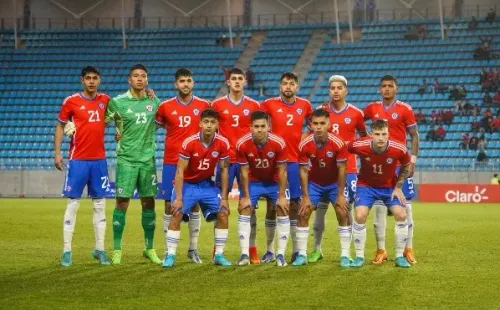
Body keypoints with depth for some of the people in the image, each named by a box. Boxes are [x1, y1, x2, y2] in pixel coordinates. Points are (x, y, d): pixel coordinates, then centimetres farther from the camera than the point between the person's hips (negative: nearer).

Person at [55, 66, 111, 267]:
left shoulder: (105, 100, 6)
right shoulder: (71, 101, -3)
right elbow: (60, 127, 3)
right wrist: (57, 153, -5)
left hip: (99, 159, 4)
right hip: (78, 160, -4)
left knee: (100, 205, 6)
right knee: (72, 204, -3)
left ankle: (99, 249, 12)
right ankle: (67, 251, 0)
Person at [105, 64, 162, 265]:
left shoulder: (154, 102, 6)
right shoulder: (118, 102, -5)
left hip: (148, 159, 3)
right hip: (126, 159, -3)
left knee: (149, 203, 8)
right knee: (122, 203, -5)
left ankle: (149, 249, 18)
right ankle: (117, 250, 3)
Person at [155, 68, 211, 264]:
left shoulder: (204, 105, 2)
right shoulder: (166, 106, 1)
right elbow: (155, 125, 12)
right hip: (171, 163, 0)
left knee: (195, 205, 4)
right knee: (170, 205, 1)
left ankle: (193, 248, 13)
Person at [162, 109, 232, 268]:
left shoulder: (223, 143, -14)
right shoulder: (189, 143, -23)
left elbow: (224, 170, -4)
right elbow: (180, 171, -19)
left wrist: (224, 198, -6)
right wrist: (178, 198, -24)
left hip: (207, 185, 3)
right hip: (187, 184, -3)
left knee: (223, 213, -8)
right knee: (177, 213, -19)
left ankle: (219, 255, 4)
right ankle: (170, 255, -12)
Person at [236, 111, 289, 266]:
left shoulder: (279, 143, -27)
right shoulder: (242, 144, -26)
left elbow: (282, 171, -17)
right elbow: (244, 171, -15)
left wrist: (282, 196, -15)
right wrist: (246, 196, -13)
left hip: (274, 181, 0)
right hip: (253, 181, 0)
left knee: (283, 211, -8)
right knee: (244, 211, -9)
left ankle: (281, 254, -2)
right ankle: (244, 254, -6)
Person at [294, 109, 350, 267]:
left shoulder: (338, 143, -27)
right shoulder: (304, 145, -23)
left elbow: (342, 170, -17)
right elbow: (303, 171, -13)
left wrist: (340, 195, -15)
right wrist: (305, 197, -13)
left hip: (334, 183, -1)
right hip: (314, 183, 1)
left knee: (343, 214, -10)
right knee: (303, 214, -7)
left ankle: (345, 255, -2)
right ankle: (302, 255, 2)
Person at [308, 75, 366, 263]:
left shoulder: (356, 113, 1)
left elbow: (364, 136, 16)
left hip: (348, 168, -1)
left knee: (346, 207, 1)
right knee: (320, 207, 1)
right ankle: (317, 249, 10)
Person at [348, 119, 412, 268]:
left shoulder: (399, 149, -25)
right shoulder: (359, 146, -28)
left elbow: (407, 166, -3)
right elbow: (345, 147, -5)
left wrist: (398, 187, -5)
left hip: (389, 186, 1)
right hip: (366, 185, -1)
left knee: (401, 215, -12)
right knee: (360, 216, -17)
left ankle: (400, 256, 6)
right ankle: (359, 256, 0)